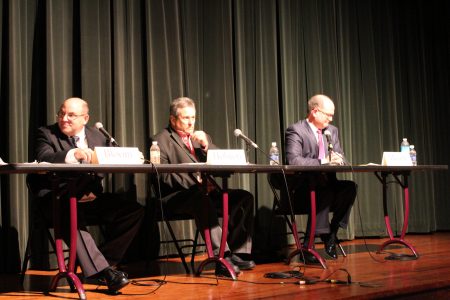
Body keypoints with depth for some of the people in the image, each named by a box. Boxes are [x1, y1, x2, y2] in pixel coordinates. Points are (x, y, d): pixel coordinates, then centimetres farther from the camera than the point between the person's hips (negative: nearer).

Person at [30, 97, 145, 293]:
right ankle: (102, 269, -38)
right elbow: (43, 158, -18)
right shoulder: (46, 134, 3)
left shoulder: (97, 137, 14)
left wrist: (95, 190, -16)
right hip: (59, 199, -4)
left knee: (134, 210, -14)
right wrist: (72, 154, -36)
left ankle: (106, 262, -12)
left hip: (89, 198, 5)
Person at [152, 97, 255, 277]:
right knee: (203, 201, -39)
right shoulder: (161, 141, 3)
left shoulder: (201, 137, 23)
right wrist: (195, 183, -18)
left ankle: (238, 254, -17)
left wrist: (206, 146, -1)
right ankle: (222, 258, -40)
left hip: (207, 191, 7)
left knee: (244, 197, -15)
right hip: (177, 196, -7)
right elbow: (164, 177, -8)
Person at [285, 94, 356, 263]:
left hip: (325, 184, 6)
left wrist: (337, 159, -9)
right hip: (301, 189, -6)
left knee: (350, 186, -22)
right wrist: (323, 161, -25)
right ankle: (307, 245, -27)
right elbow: (293, 160, -21)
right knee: (324, 191, -35)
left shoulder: (332, 130, 16)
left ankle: (332, 232, -10)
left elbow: (340, 158, 17)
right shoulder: (295, 130, -8)